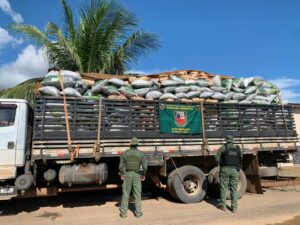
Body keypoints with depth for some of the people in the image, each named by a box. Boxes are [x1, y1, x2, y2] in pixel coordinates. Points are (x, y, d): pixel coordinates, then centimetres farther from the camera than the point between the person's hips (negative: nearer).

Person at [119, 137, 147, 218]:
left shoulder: (125, 153, -4)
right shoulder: (141, 154, -7)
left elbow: (121, 166, -4)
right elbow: (144, 166, -10)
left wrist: (121, 174, 10)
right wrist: (143, 175, 5)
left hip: (127, 175, 1)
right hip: (137, 175, -1)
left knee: (125, 194, 10)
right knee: (137, 195, 10)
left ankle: (123, 212, 16)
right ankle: (138, 212, 16)